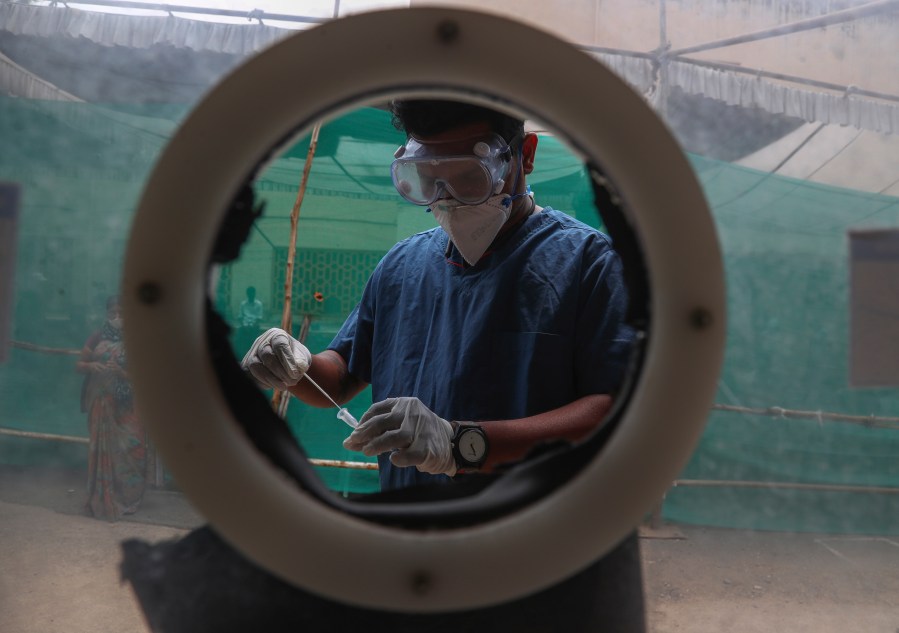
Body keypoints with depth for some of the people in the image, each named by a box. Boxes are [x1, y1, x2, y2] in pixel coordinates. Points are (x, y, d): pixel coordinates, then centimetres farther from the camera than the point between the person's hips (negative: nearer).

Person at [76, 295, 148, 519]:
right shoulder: (97, 337, 4)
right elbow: (79, 365, 6)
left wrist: (121, 372, -20)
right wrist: (90, 366, -15)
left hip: (127, 405, -1)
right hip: (101, 402, 1)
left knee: (130, 448, -4)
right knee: (102, 448, 2)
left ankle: (126, 498, 12)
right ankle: (103, 500, 11)